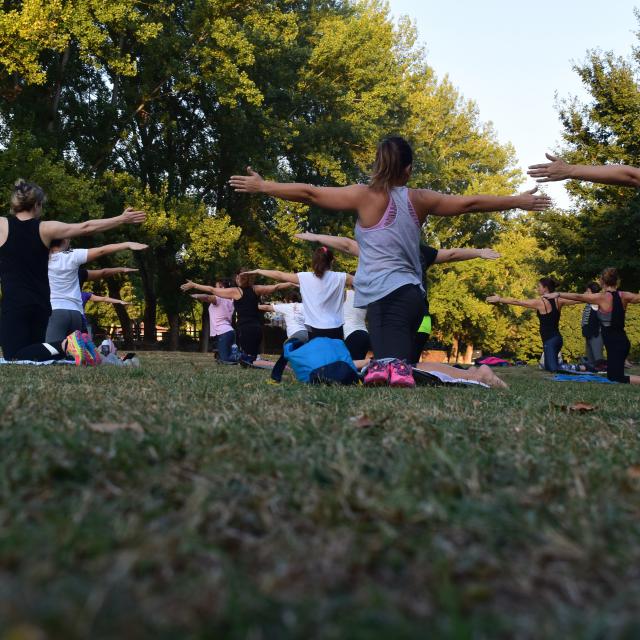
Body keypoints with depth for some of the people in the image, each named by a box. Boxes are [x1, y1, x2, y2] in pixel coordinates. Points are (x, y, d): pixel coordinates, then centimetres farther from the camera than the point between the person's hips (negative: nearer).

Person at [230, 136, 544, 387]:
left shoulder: (365, 196, 0)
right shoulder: (419, 199, 10)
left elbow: (309, 193, 2)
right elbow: (469, 203, 17)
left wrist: (262, 186, 12)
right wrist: (518, 201, 29)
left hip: (385, 295, -4)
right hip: (410, 293, 4)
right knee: (396, 359, 8)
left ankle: (388, 366, -49)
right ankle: (399, 366, -29)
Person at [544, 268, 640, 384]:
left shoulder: (602, 297, -12)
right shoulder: (624, 296, 2)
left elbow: (578, 297, -10)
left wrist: (557, 294, -4)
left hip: (615, 344, -7)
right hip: (622, 341, 7)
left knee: (615, 378, -8)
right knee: (612, 375, 23)